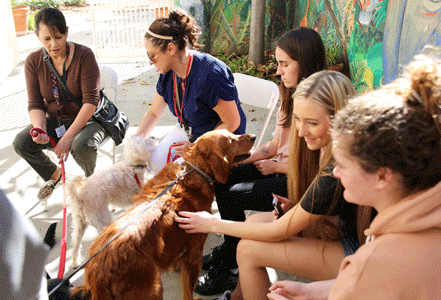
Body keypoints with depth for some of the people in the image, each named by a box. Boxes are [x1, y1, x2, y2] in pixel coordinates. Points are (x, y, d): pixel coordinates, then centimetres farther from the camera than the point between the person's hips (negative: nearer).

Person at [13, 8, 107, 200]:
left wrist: (68, 137, -27)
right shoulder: (33, 62, -4)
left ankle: (92, 177, 2)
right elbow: (35, 105, -4)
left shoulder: (84, 55, -17)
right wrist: (40, 129, -27)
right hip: (55, 121, 4)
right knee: (21, 143, -19)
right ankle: (53, 174, 14)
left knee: (81, 145, -36)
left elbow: (91, 100, -21)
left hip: (88, 119, -4)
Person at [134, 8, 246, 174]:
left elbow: (232, 123, -24)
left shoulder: (210, 74, -31)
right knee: (156, 162, -10)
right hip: (187, 129, 7)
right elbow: (154, 112, 10)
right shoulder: (168, 73, -5)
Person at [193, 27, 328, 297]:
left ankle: (230, 270, 6)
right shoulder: (293, 95, 6)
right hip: (279, 167, 9)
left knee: (232, 195, -16)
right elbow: (277, 143, 10)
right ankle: (229, 251, 17)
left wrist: (275, 166, -9)